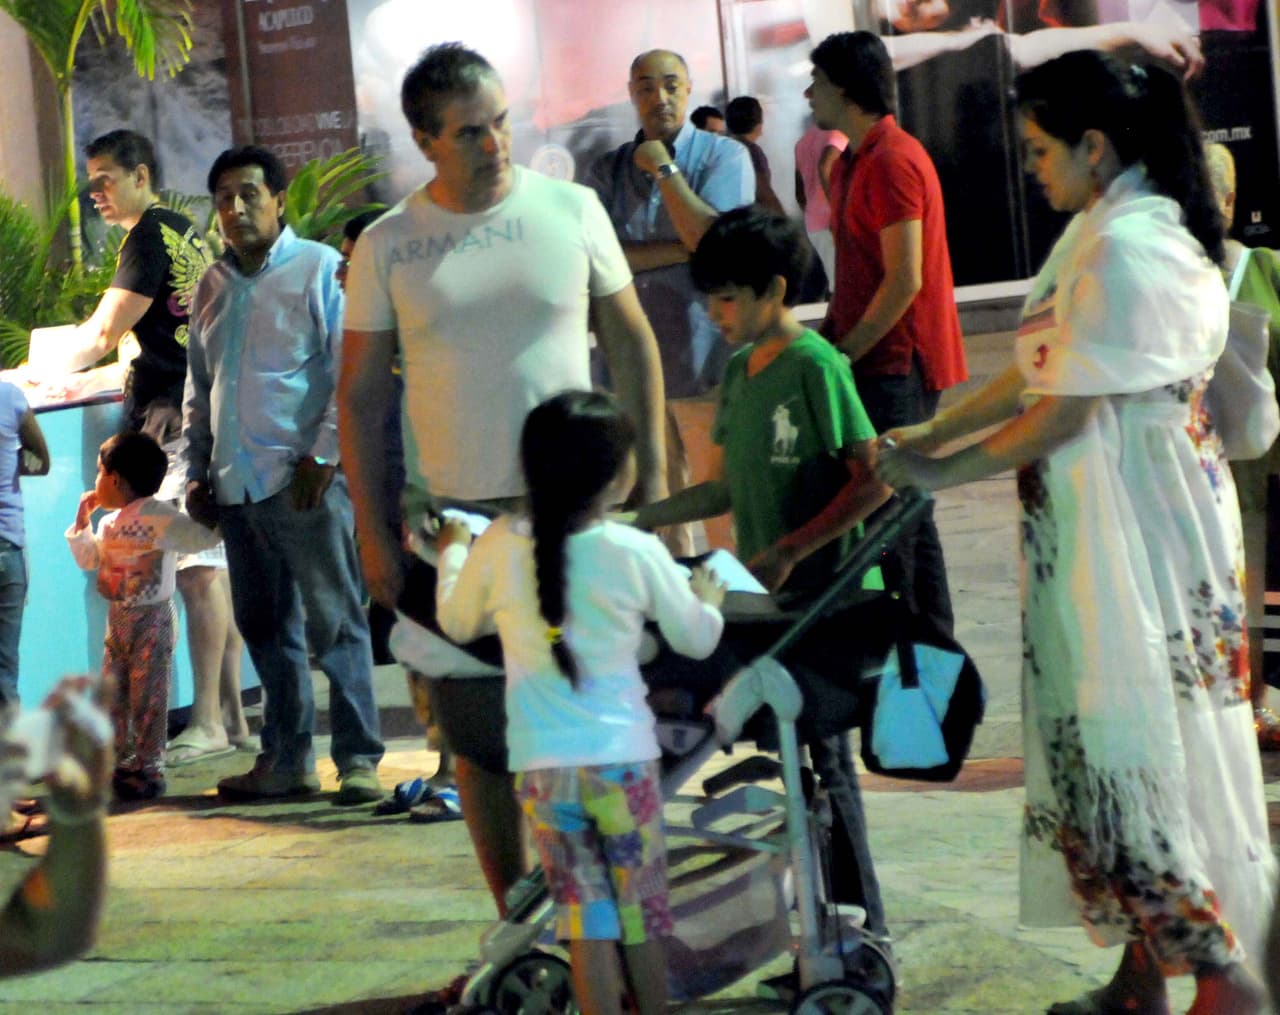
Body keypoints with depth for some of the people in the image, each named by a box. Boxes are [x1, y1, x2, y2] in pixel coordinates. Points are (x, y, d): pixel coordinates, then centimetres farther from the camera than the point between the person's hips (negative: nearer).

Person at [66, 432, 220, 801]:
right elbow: (88, 559, 22)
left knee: (148, 695, -4)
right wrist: (82, 517, 19)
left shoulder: (159, 516, -15)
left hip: (152, 618, -8)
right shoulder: (108, 524, 11)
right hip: (118, 618, 8)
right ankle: (120, 763, 17)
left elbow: (202, 536, -17)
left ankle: (149, 768, 2)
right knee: (112, 694, 9)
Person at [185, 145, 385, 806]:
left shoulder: (319, 268, -1)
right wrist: (197, 471, 17)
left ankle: (359, 758, -2)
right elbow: (199, 388, 24)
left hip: (304, 480, -6)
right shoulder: (213, 286, 17)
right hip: (237, 485, 6)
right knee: (266, 628, 10)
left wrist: (322, 457, -13)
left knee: (334, 623, -4)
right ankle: (286, 759, 16)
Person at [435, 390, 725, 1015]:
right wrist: (709, 600, 29)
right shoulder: (637, 552, -7)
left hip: (542, 767, 1)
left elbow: (457, 622, 12)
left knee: (587, 918, 4)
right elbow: (695, 639, 6)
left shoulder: (501, 546, -4)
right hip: (623, 756, -1)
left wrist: (452, 554, 31)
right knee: (642, 914, 13)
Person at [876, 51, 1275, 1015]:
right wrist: (931, 430, 15)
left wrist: (943, 473, -7)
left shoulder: (1129, 250, -20)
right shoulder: (1099, 235, 11)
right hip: (1094, 533, 9)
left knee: (1144, 755, -3)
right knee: (1109, 748, 13)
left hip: (1142, 535, -9)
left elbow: (1062, 415, -18)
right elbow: (1036, 372, 17)